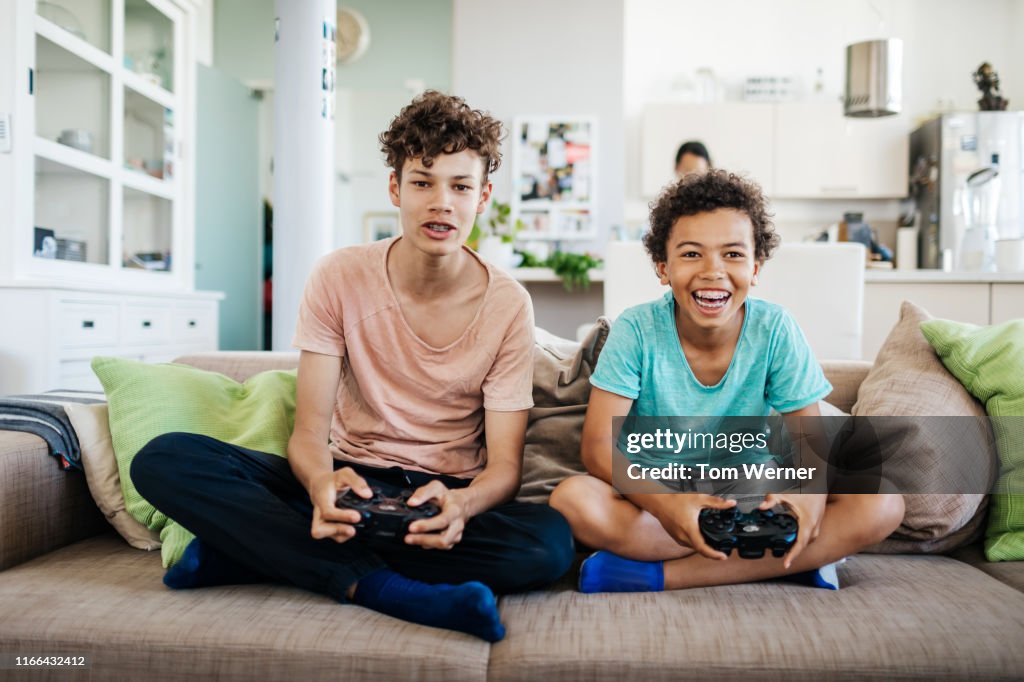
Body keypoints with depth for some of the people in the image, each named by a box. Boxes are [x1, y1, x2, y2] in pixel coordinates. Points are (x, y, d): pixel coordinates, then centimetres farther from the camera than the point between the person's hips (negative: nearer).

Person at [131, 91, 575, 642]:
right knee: (163, 460, -20)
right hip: (349, 482, 0)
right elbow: (309, 431, -9)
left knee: (552, 541, -34)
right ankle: (375, 587, -27)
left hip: (447, 496, 1)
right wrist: (322, 482, -33)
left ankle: (252, 546, -25)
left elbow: (504, 465, -9)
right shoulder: (339, 278, -5)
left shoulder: (508, 306, -7)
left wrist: (461, 503, -33)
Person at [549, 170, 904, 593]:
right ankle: (786, 561, -22)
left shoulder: (775, 331, -8)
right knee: (572, 499, -32)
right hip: (656, 499, -1)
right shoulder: (637, 331, -13)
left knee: (881, 504, -21)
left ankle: (657, 574, -25)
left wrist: (811, 490, -31)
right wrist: (664, 502, -37)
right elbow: (598, 445, -17)